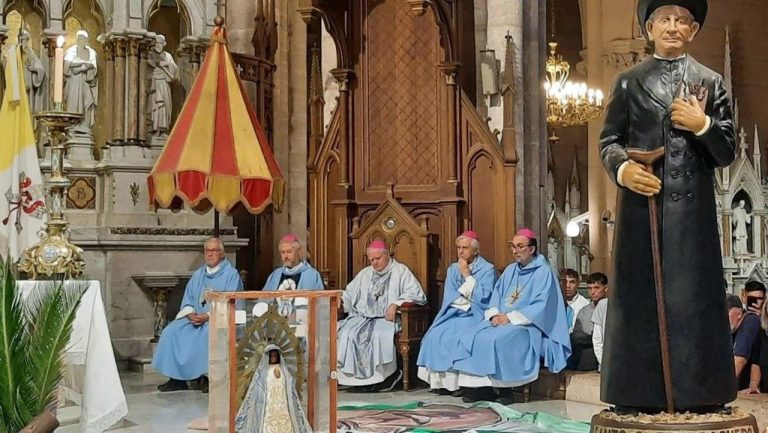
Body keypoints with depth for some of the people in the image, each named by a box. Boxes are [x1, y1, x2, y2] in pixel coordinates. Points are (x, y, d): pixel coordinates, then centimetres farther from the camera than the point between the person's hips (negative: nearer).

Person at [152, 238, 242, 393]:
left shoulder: (231, 274, 0)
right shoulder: (198, 274, 19)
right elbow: (187, 298, 15)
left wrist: (208, 316, -20)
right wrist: (190, 313, -8)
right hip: (194, 317, 6)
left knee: (209, 332, -36)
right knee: (171, 331, -14)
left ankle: (208, 376, -26)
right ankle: (177, 378, -12)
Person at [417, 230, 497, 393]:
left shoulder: (487, 269, -1)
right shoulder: (453, 269, 15)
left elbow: (483, 297, -12)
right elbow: (449, 296, 9)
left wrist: (467, 275, -11)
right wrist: (468, 302, -7)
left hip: (476, 316, -5)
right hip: (454, 313, 5)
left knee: (456, 336, -30)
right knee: (436, 335, -21)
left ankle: (460, 381, -24)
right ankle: (441, 380, -18)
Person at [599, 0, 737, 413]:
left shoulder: (711, 82, 12)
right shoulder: (629, 82, 12)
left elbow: (727, 153, 9)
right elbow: (608, 141, 7)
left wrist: (702, 125, -9)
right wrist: (622, 169, -13)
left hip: (693, 208, 0)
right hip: (641, 204, 0)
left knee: (695, 297, 1)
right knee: (639, 297, 0)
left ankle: (700, 395, 7)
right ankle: (638, 395, 6)